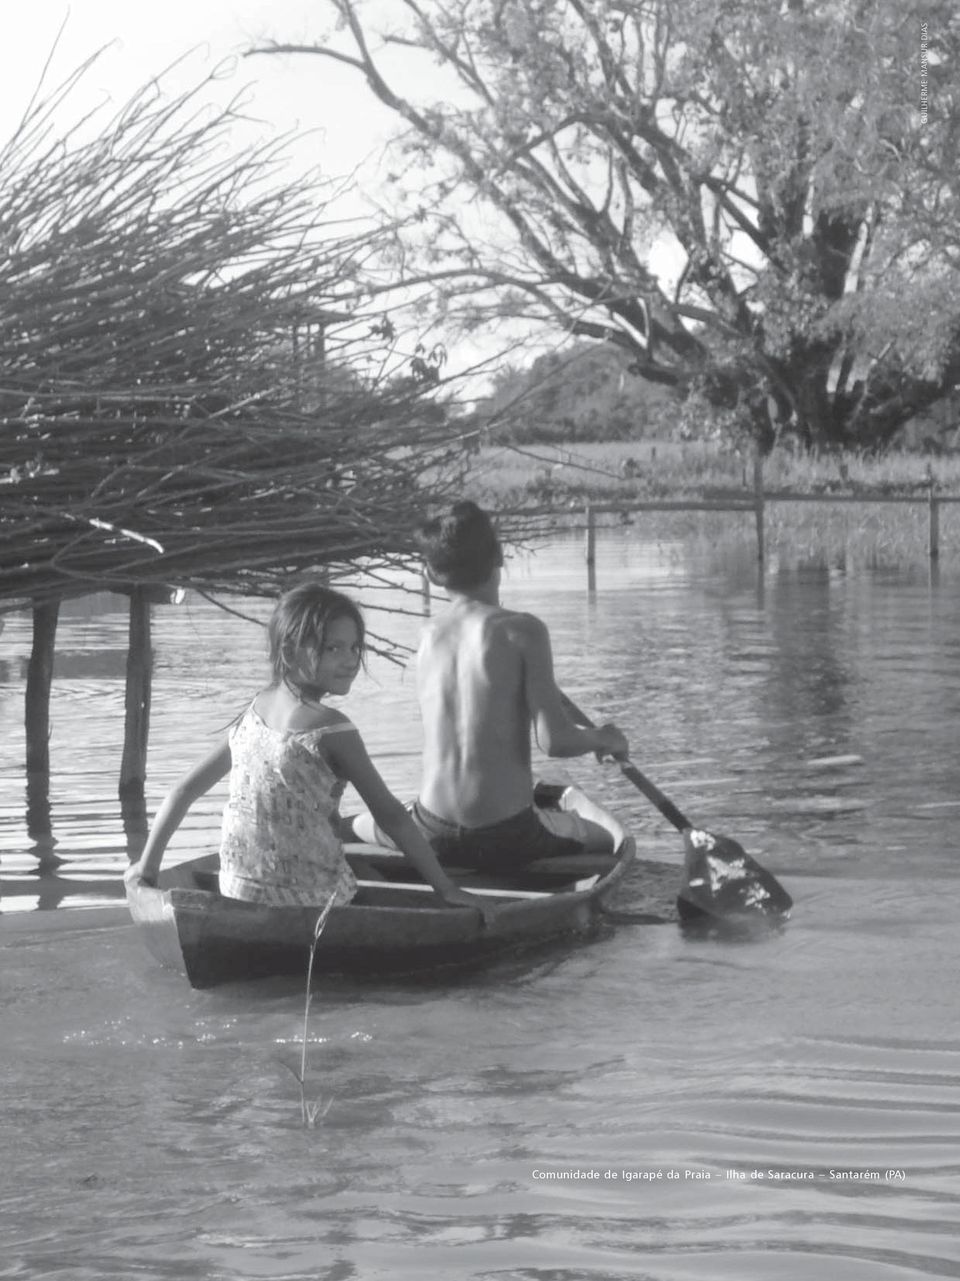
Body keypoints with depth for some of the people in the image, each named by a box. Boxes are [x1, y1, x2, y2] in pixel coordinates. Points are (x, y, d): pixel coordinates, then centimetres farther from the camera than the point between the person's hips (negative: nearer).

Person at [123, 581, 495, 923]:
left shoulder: (256, 711, 7)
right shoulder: (330, 729, -13)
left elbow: (186, 788, 11)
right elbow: (390, 815, -13)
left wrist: (147, 865, 19)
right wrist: (447, 889, -10)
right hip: (311, 904, -7)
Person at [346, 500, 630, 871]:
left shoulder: (429, 637, 3)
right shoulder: (522, 630, -12)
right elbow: (555, 741, -17)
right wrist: (602, 739, 4)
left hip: (436, 838, 4)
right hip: (508, 838, -3)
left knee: (357, 825, 34)